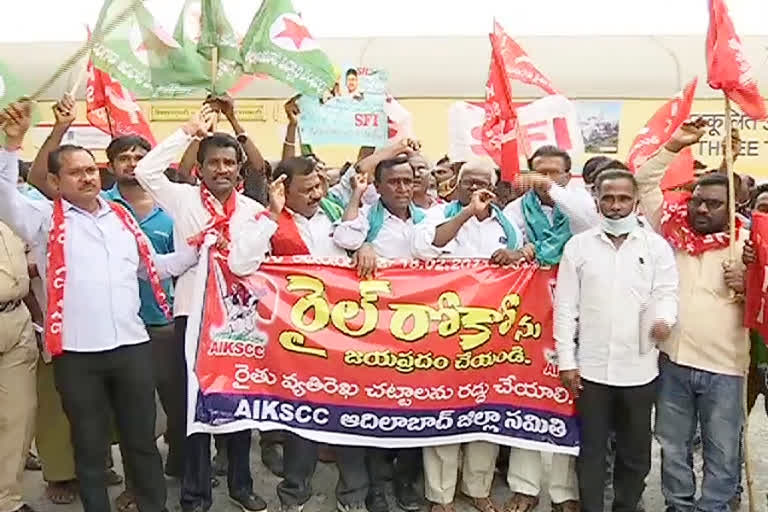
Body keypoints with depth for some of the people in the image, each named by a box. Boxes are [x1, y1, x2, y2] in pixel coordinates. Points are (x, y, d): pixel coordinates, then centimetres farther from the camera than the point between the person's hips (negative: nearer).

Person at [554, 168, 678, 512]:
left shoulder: (657, 246, 3)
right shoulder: (578, 245, 1)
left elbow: (667, 293, -1)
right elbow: (565, 307, 1)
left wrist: (664, 319, -26)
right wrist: (566, 361, -3)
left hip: (639, 368, 1)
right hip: (591, 367, -1)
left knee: (636, 452, 14)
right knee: (591, 451, 10)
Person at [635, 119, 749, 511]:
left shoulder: (748, 245, 1)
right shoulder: (671, 229, 4)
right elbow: (644, 183, 7)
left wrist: (748, 286, -14)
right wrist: (673, 147, -2)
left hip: (724, 368, -2)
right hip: (673, 360, 2)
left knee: (722, 453, 10)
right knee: (673, 446, 16)